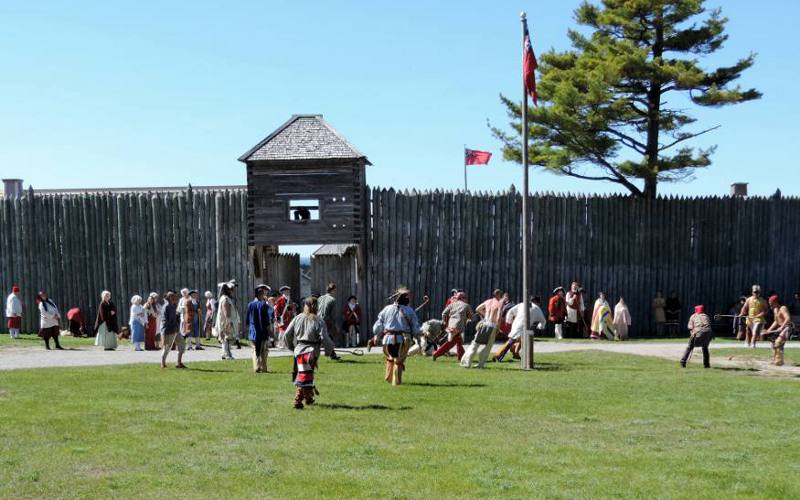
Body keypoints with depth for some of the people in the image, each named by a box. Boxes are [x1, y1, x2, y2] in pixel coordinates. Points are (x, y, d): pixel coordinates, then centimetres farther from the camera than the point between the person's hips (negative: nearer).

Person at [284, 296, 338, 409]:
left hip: (299, 350, 4)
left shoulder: (297, 318, 6)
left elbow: (287, 334, 7)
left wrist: (291, 346, 23)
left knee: (307, 374, 18)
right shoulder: (319, 321, -6)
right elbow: (324, 338, -11)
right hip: (311, 351, -4)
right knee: (305, 375, -1)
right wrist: (330, 352, 0)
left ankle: (308, 398, 31)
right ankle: (298, 401, -7)